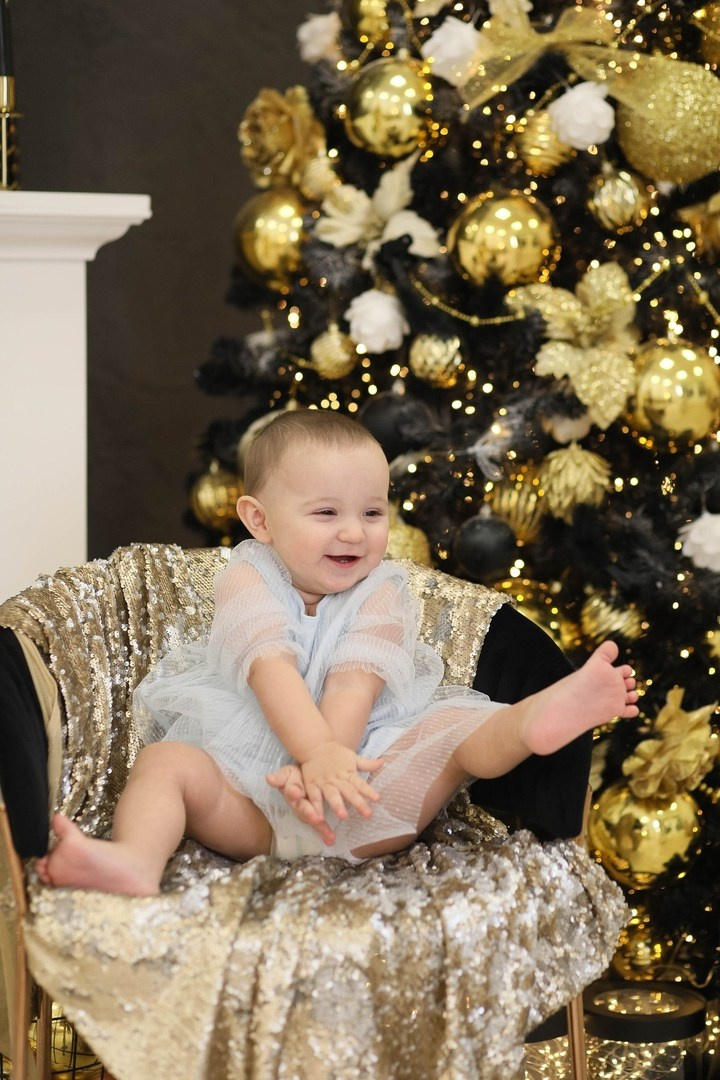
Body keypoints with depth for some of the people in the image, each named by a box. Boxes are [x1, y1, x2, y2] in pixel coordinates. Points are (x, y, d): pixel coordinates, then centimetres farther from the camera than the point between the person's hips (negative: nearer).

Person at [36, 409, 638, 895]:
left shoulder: (382, 591, 5)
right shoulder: (248, 580, 0)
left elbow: (355, 685, -12)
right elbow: (273, 671, -18)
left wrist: (328, 763, -30)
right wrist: (318, 752, -36)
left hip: (366, 779, 1)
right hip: (247, 780, -1)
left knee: (455, 731, -22)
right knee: (166, 761, -26)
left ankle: (539, 717, -54)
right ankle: (135, 862, -56)